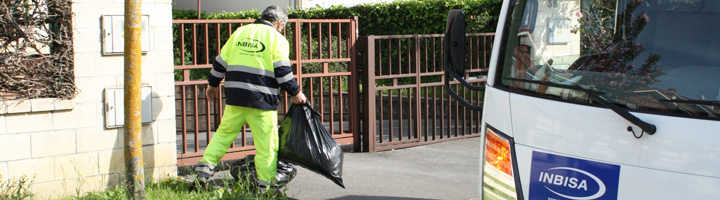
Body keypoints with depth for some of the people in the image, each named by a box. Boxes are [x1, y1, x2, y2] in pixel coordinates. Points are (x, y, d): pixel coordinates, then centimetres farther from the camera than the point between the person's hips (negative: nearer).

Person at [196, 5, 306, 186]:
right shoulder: (277, 39, 1)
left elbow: (221, 61, 16)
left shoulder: (239, 32, 14)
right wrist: (295, 93, 4)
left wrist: (212, 84, 27)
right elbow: (283, 71, -6)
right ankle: (266, 184, 4)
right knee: (267, 144, 2)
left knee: (224, 133, 18)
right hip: (262, 100, -4)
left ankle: (205, 166, 8)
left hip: (234, 97, 4)